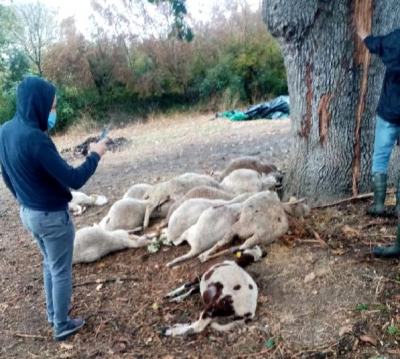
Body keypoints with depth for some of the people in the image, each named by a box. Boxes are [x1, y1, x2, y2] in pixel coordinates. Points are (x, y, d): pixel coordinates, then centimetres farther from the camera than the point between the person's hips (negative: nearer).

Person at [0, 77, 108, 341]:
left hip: (28, 213, 9)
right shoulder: (35, 139, -30)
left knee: (50, 264, 27)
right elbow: (74, 180, -27)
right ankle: (62, 326, 28)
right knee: (62, 272, 11)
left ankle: (53, 313, 44)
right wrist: (95, 155, -12)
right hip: (52, 216, -8)